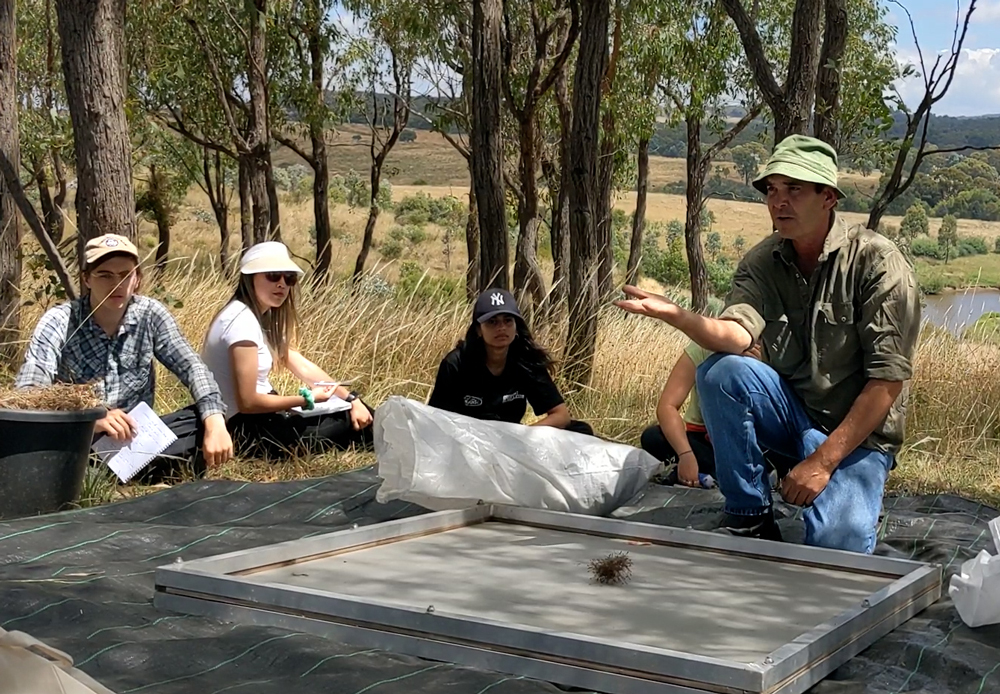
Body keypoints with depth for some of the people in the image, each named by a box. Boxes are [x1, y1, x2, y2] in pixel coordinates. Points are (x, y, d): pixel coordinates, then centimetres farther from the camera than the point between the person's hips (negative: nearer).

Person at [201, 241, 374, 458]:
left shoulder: (262, 316, 9)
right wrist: (307, 399, -14)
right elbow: (247, 402, -23)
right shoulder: (242, 321, -22)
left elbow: (302, 366, 10)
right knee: (352, 426, -4)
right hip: (249, 430, -9)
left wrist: (351, 398, 0)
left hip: (263, 415, 9)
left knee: (360, 416, 9)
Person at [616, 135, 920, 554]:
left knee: (836, 545, -29)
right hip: (791, 412, 4)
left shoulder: (875, 262, -14)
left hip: (857, 431, -4)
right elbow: (737, 334, -21)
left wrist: (824, 460, -19)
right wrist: (676, 316, -42)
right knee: (721, 371, -25)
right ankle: (750, 518, -12)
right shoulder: (762, 263, -1)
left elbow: (889, 377, -16)